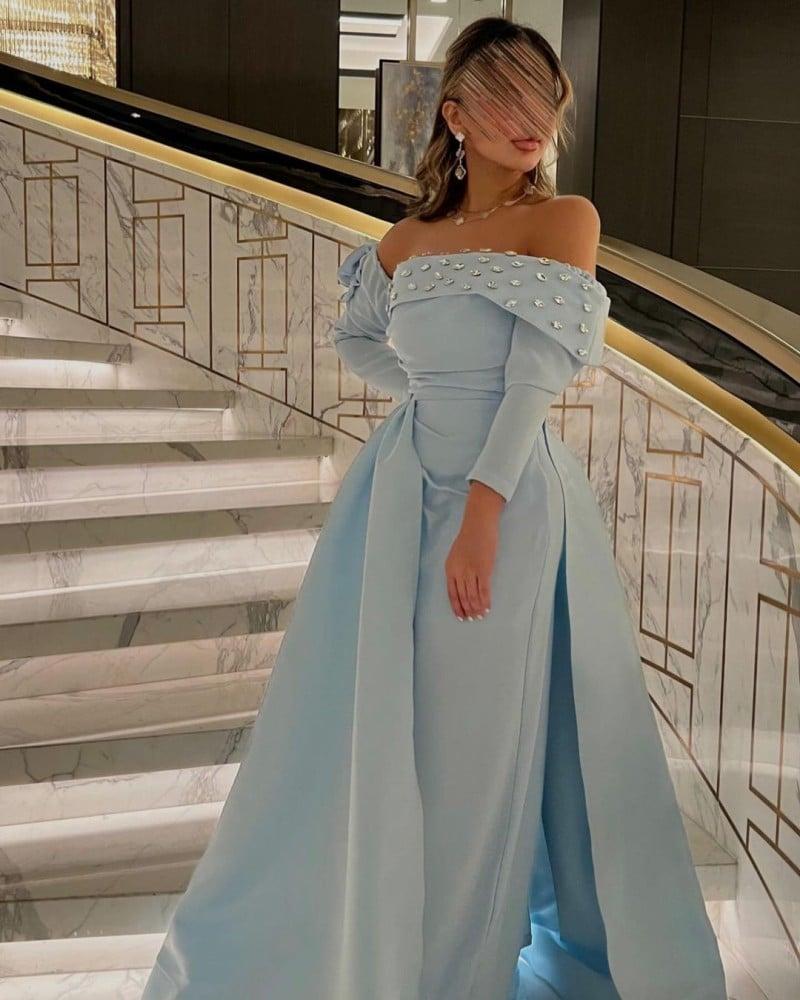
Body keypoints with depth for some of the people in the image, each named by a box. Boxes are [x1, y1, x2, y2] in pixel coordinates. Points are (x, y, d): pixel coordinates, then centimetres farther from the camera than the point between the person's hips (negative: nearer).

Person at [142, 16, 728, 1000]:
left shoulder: (565, 219, -3)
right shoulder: (405, 242, 8)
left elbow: (536, 378, -13)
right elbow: (354, 340, 25)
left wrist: (483, 514, -21)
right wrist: (430, 396, 11)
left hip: (511, 498, -4)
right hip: (405, 494, 4)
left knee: (489, 733, 6)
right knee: (374, 721, 12)